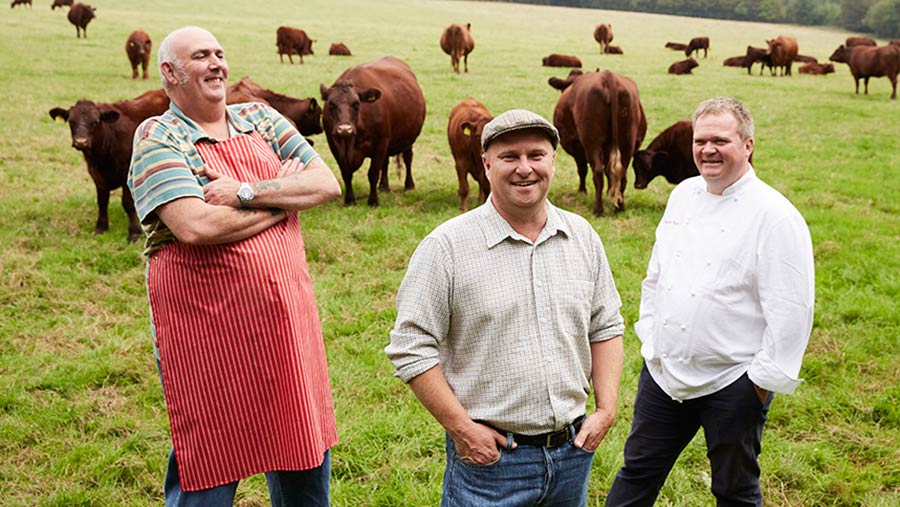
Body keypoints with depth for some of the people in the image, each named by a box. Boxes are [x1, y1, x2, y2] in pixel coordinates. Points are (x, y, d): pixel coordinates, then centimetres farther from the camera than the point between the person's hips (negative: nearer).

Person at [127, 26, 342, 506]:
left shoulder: (261, 119, 8)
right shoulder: (157, 138, -8)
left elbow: (327, 183, -2)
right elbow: (195, 227, -23)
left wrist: (247, 193, -16)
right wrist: (281, 199, -10)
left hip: (286, 318, 5)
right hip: (207, 332, -5)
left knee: (304, 447, 17)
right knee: (210, 465, 6)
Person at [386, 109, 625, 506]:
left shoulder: (582, 237, 5)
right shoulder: (446, 246, -10)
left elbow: (606, 327, 13)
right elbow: (411, 347, -11)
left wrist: (606, 409, 4)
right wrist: (461, 428, -13)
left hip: (573, 451, 5)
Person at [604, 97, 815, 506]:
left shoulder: (775, 216, -15)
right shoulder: (683, 195, 6)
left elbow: (791, 309, -15)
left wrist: (765, 380, -14)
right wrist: (650, 336, 13)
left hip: (732, 384, -5)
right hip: (662, 369, 6)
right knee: (638, 473, 18)